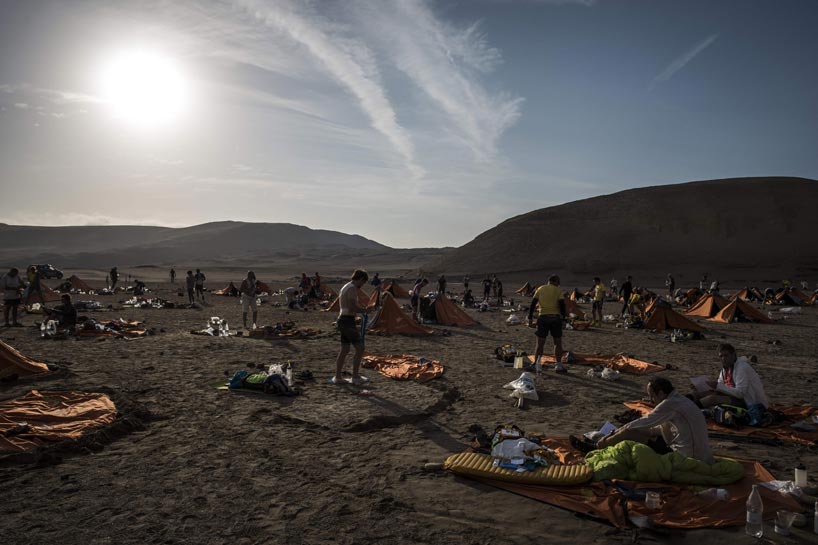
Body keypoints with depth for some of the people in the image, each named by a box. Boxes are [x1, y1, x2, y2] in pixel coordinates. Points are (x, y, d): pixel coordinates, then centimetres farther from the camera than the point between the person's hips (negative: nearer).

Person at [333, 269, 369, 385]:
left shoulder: (344, 288, 18)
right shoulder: (352, 288, -14)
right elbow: (352, 307, -23)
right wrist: (365, 310, -7)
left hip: (342, 319, 10)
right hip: (348, 321, -10)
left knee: (344, 350, 13)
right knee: (359, 348, -3)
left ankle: (337, 377, 17)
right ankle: (355, 377, 3)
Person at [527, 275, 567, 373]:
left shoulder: (540, 289, 11)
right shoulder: (558, 290, 4)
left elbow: (533, 304, 4)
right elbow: (562, 304, -8)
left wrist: (530, 318, 5)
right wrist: (563, 317, -1)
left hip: (543, 317, 2)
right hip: (555, 317, -2)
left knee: (540, 343, 6)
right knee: (558, 343, 9)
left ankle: (536, 364, 4)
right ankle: (558, 365, 8)